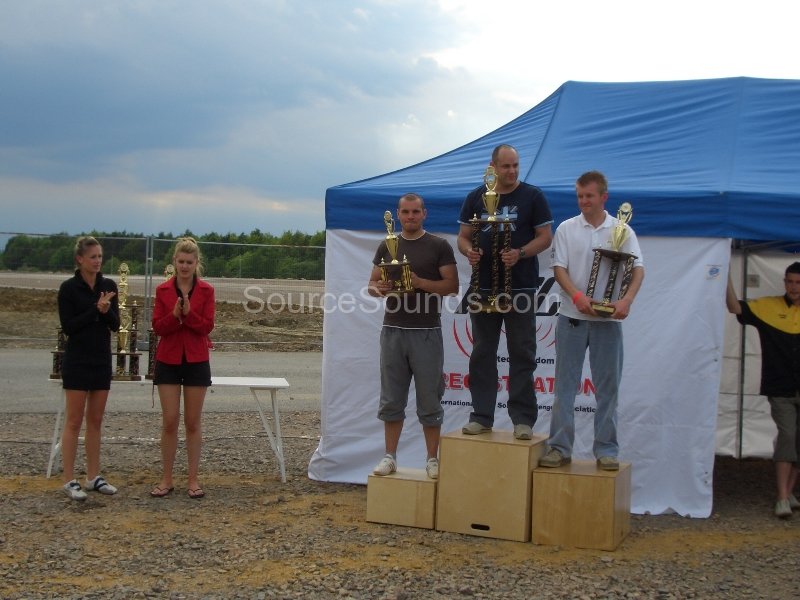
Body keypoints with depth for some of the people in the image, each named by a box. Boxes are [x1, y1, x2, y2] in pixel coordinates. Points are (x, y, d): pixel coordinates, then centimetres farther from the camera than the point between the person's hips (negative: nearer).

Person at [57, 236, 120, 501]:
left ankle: (94, 477, 17)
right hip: (77, 360, -5)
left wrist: (107, 310, -17)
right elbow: (67, 326, -13)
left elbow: (115, 324, 3)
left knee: (95, 421, 10)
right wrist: (96, 309, -19)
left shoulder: (109, 286, 6)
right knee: (74, 421, -2)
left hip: (102, 359, 5)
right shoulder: (68, 288, -8)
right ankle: (69, 480, 4)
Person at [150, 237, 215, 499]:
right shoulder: (162, 290, 2)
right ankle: (166, 479, 13)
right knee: (169, 422, 3)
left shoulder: (206, 290, -1)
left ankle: (193, 479, 13)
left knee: (193, 422, 5)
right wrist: (174, 315, -20)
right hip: (168, 361, 1)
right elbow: (158, 327, -2)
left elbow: (207, 327, -7)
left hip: (196, 361, -1)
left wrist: (189, 313, -23)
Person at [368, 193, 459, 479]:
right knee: (391, 400, 7)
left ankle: (432, 459, 11)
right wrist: (378, 289, -11)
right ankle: (390, 457, 15)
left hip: (426, 333, -3)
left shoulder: (439, 246, 1)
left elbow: (452, 285, -4)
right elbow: (372, 284, 13)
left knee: (429, 401, 2)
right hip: (393, 331, 3)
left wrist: (420, 282, -18)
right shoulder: (387, 246, 11)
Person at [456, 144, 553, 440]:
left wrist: (520, 254, -19)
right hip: (483, 287, 3)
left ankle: (523, 419, 6)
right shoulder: (476, 197, 9)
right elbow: (463, 235, 10)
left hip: (520, 287, -3)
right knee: (482, 354, 7)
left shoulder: (532, 196, 1)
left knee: (522, 354, 1)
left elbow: (545, 236, -1)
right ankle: (481, 416, 14)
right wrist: (468, 251, -13)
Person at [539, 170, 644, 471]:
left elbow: (637, 269, -3)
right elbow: (559, 268, -2)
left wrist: (626, 300, -20)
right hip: (572, 317, 0)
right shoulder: (567, 229, 5)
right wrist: (577, 296, -19)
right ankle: (559, 446, 9)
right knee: (564, 385, 2)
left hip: (608, 320, 0)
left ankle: (606, 449, 13)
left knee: (608, 387, 5)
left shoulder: (622, 230, 4)